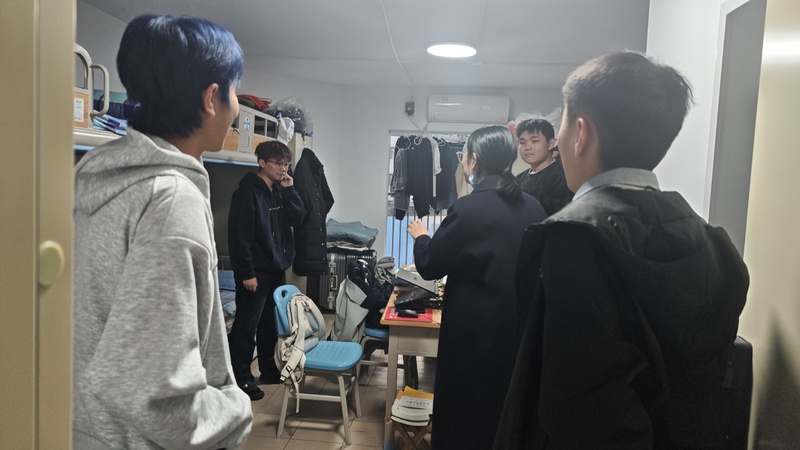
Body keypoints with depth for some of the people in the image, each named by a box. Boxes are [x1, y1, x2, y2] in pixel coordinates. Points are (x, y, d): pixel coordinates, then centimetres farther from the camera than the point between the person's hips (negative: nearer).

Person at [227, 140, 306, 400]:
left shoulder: (280, 191, 10)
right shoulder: (248, 192, -14)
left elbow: (298, 219, 5)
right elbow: (239, 235, -18)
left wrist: (290, 191, -5)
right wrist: (246, 272, -20)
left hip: (277, 269, 8)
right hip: (256, 272, -8)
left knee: (270, 324, 18)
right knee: (246, 327, 1)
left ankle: (269, 370, 31)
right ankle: (241, 378, 12)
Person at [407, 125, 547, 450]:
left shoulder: (468, 208, -20)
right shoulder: (533, 208, -2)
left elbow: (429, 266, -11)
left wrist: (420, 236, 9)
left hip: (475, 331, -6)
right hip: (519, 327, 6)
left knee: (461, 416, 13)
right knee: (504, 411, 24)